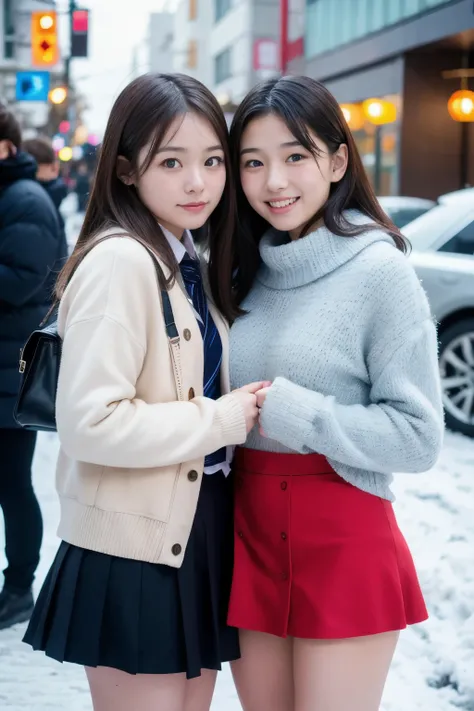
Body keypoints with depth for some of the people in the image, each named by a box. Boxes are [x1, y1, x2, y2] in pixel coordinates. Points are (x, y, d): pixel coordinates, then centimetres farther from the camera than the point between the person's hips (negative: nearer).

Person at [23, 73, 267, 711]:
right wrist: (224, 420, -17)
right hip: (135, 553, -9)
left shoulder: (190, 264, 11)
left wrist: (241, 407, 3)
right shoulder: (119, 260, -17)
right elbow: (90, 423, -25)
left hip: (199, 536, 9)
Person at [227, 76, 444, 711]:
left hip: (344, 541, -5)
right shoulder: (250, 271, 7)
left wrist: (292, 413, -17)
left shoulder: (380, 270, -12)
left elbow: (419, 436, -14)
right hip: (250, 534, 6)